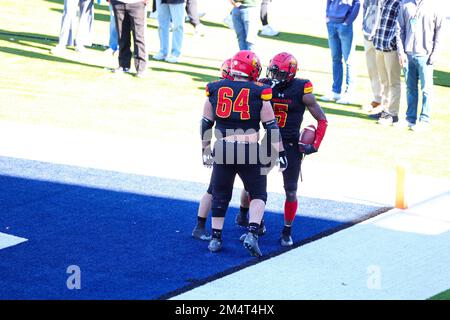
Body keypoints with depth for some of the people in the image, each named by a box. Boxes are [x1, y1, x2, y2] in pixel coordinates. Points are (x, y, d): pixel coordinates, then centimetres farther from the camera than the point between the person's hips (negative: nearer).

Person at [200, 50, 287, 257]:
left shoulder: (215, 90, 5)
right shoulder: (258, 93, -3)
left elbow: (206, 124, 11)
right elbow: (271, 126, -1)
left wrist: (205, 149, 22)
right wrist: (280, 153, 5)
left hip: (222, 149, 2)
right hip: (249, 150, -2)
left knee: (220, 195, 19)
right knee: (258, 194, 12)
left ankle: (215, 238, 21)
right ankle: (252, 234, -6)